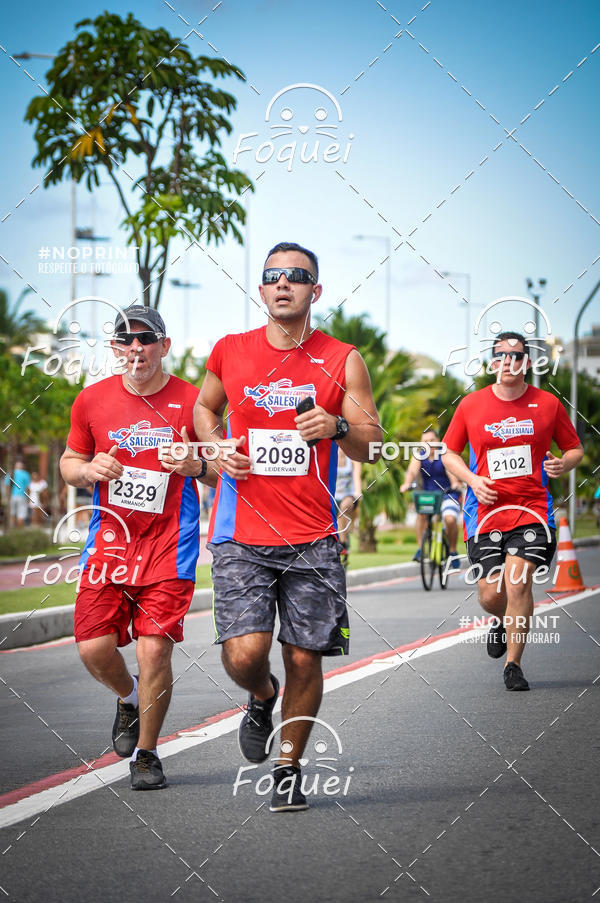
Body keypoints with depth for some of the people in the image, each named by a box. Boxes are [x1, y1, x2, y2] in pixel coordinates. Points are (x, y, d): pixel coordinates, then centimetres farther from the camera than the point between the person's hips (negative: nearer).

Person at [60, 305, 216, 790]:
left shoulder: (191, 401, -2)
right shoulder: (92, 400, 4)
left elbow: (223, 473, 7)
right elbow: (69, 462, 17)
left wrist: (195, 466, -16)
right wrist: (90, 469, -6)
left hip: (169, 543, -2)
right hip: (108, 539, 2)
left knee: (155, 649, -9)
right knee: (94, 648, -6)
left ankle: (146, 752, 12)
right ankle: (129, 697, 30)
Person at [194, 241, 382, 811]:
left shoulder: (342, 362, 2)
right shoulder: (230, 352, 5)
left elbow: (371, 447, 4)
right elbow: (204, 407, 24)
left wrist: (338, 428, -18)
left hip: (312, 538, 0)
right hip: (241, 534, 0)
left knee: (305, 657, 1)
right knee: (243, 654, -13)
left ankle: (289, 766, 21)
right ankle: (262, 697, 24)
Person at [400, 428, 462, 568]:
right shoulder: (418, 457, 0)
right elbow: (412, 471, -18)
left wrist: (455, 483, -47)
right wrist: (407, 483, -40)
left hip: (448, 494, -2)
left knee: (450, 519, -26)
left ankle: (453, 551, -3)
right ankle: (420, 549, -22)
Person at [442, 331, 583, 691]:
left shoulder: (548, 404, 3)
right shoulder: (471, 405, 4)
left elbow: (575, 448, 13)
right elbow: (450, 453, 13)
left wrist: (564, 464, -10)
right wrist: (472, 479, -5)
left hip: (532, 509, -1)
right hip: (486, 510, 1)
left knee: (518, 579, -19)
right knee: (491, 596, -2)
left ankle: (513, 664, -5)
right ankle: (505, 621, 36)